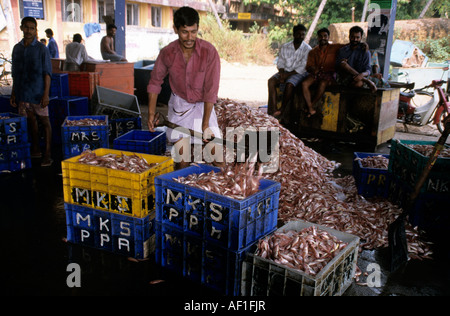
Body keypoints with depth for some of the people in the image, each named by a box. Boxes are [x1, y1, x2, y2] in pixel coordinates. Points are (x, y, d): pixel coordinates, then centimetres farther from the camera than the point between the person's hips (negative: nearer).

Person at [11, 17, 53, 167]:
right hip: (22, 93, 5)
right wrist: (13, 93, 12)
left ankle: (48, 154, 3)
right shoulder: (17, 48, 9)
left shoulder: (41, 49, -5)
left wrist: (46, 94, -14)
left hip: (38, 92, -5)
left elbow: (47, 73, -7)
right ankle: (36, 150, 26)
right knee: (31, 121, 13)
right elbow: (15, 73, 14)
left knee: (44, 121, 0)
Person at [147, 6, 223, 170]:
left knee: (218, 162, -6)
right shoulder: (167, 53, -12)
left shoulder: (209, 51, -20)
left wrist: (205, 124, -18)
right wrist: (151, 114, 0)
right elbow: (155, 82, 3)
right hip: (179, 105, 1)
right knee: (182, 161, -4)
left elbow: (211, 90, -18)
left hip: (203, 105, -1)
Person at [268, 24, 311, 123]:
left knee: (289, 84, -35)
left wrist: (288, 75, -16)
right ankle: (273, 109, -33)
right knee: (271, 81, -23)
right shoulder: (285, 47, 10)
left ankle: (282, 110, -23)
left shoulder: (307, 49, -3)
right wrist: (282, 74, -14)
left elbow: (303, 68, -10)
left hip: (298, 73, -4)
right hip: (285, 71, 4)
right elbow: (280, 63, 6)